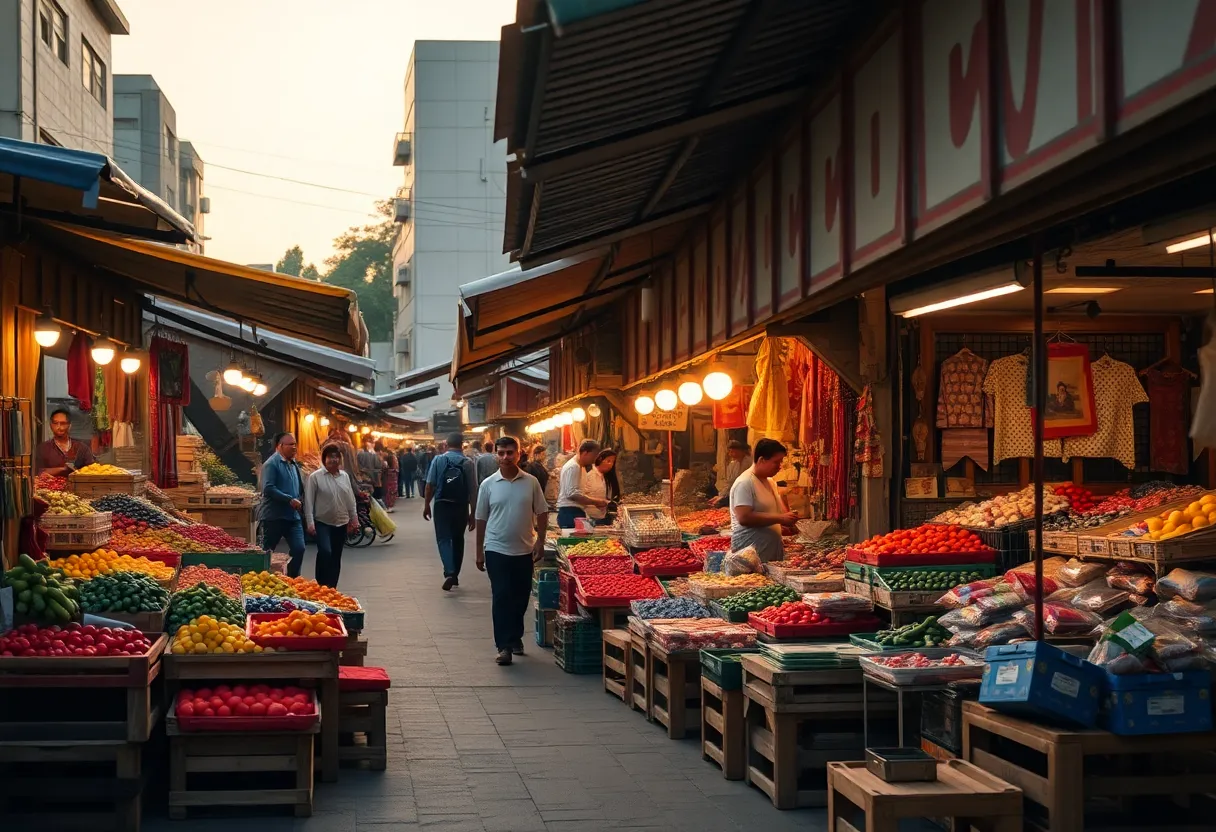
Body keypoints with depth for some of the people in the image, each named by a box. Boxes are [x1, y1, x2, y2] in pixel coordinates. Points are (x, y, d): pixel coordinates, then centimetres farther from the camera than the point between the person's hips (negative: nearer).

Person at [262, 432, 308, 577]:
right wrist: (290, 500, -21)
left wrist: (299, 501, 7)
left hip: (293, 516, 7)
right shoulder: (272, 464, -11)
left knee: (299, 549, -4)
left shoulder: (294, 464, 15)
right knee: (267, 552, 4)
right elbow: (268, 489, -21)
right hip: (274, 516, -7)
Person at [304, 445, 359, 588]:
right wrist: (310, 522, -14)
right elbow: (309, 501, -9)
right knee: (325, 552, -22)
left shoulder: (345, 476, 8)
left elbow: (350, 499, 14)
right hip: (322, 522, -5)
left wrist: (354, 518, 13)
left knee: (336, 557, 10)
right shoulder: (315, 477, -8)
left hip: (341, 523, 5)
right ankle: (322, 586, -14)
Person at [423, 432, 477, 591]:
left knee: (444, 539, 0)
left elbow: (430, 485, -5)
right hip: (461, 507, 1)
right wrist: (473, 513, 0)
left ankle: (449, 573, -21)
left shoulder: (438, 460, -5)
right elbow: (473, 489, -7)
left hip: (442, 506, -1)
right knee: (458, 540, 17)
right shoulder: (468, 463, -6)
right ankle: (455, 575, 26)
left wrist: (426, 505, 6)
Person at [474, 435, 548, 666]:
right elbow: (481, 519, 4)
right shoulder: (488, 484, -1)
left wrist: (540, 541, -4)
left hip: (525, 550, 2)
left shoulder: (531, 482, 0)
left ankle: (515, 637, 28)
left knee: (521, 597, 10)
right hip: (497, 550, -1)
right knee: (501, 597, -5)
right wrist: (479, 552, 4)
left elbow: (542, 513, 6)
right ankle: (504, 646, -3)